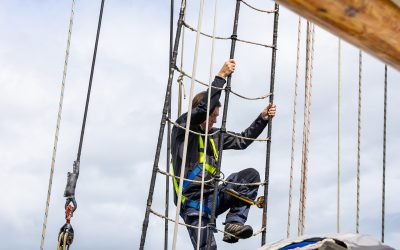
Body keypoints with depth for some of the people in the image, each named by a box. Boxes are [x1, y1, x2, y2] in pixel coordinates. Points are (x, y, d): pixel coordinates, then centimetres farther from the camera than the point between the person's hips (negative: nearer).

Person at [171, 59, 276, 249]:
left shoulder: (213, 135, 16)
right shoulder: (182, 127, -4)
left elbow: (242, 141, 22)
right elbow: (203, 108, -21)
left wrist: (262, 118, 12)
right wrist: (221, 76, -20)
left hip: (213, 197, 7)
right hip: (193, 202, -7)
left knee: (251, 175, -9)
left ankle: (234, 224, -15)